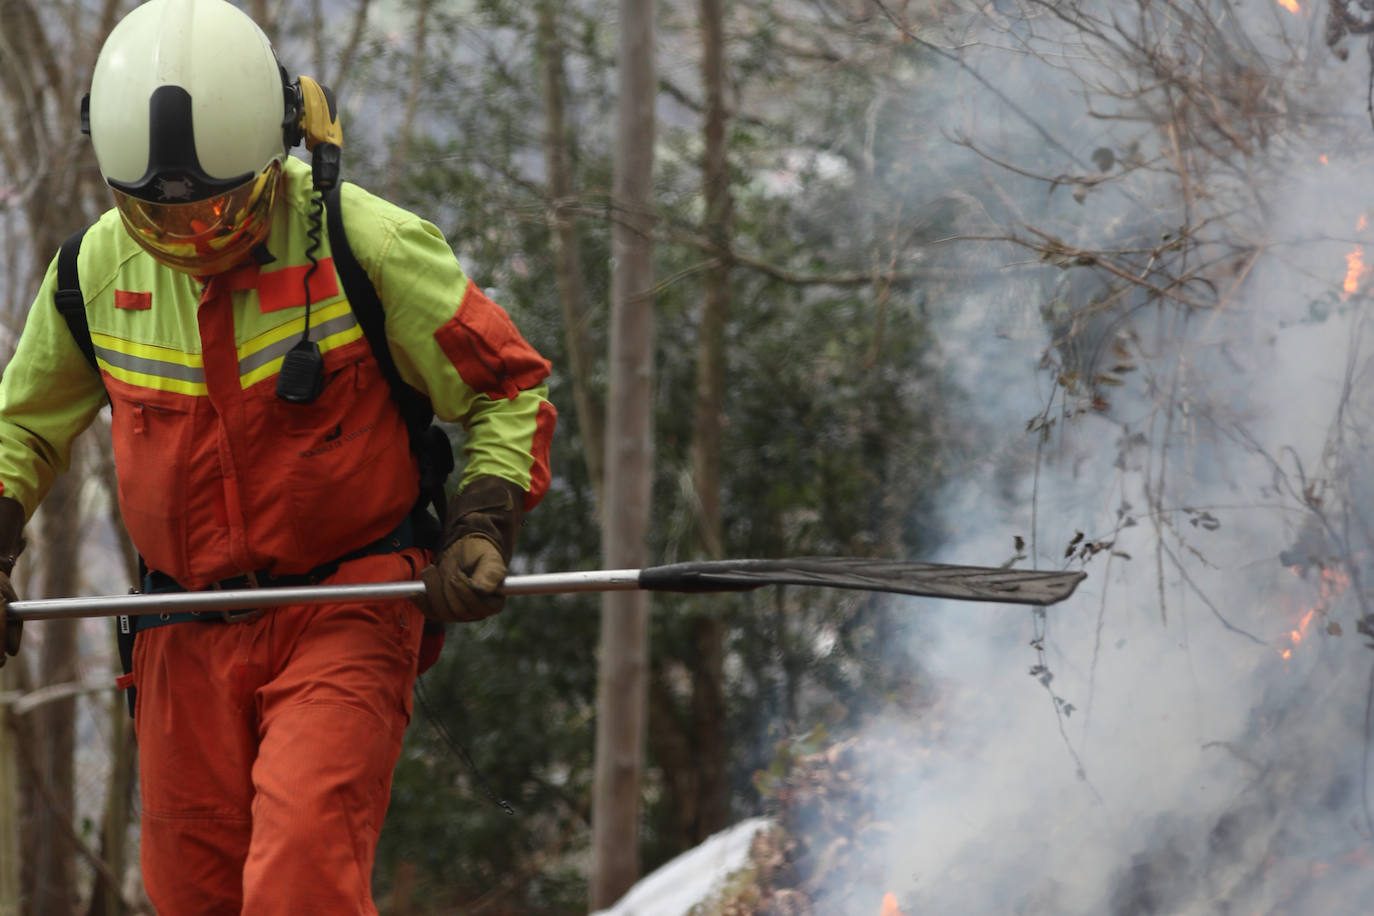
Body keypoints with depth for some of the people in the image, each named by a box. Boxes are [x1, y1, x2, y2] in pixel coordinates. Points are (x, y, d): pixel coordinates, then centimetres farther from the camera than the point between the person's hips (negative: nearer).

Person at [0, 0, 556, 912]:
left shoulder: (369, 248, -12)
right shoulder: (100, 268, 0)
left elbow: (510, 391, 1)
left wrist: (481, 529, -13)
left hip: (344, 623, -4)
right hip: (187, 640, 4)